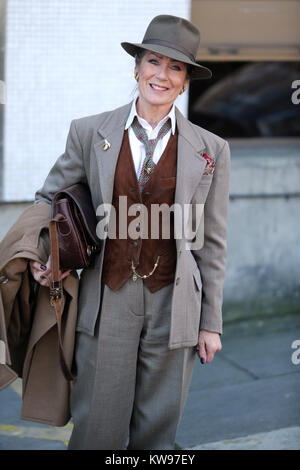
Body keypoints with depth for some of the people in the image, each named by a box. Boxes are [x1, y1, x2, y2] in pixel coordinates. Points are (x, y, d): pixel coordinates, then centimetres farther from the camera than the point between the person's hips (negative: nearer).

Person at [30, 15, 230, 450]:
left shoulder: (210, 150, 3)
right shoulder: (90, 132, 3)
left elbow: (212, 243, 6)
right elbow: (50, 197, 17)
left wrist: (211, 323, 6)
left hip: (172, 306, 0)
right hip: (106, 303, 0)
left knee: (157, 433, 9)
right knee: (96, 429, 4)